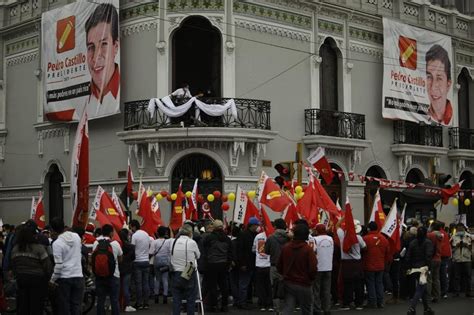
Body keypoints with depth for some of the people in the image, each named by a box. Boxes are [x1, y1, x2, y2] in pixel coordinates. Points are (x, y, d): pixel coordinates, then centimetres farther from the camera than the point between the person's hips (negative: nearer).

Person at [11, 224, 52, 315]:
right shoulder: (39, 248, -13)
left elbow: (13, 265, 9)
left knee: (22, 305, 12)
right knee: (36, 307, 1)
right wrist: (48, 277, 1)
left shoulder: (15, 248, 2)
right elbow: (47, 265, -14)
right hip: (37, 280, -5)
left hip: (21, 279, 5)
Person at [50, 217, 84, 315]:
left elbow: (58, 265, -14)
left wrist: (53, 279, -4)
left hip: (64, 278, -4)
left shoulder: (57, 243, -13)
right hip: (78, 276, 4)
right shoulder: (76, 236, 2)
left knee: (64, 307, 5)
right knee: (77, 306, 5)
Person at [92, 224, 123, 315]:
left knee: (100, 300, 7)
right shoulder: (115, 243, -7)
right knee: (114, 300, 3)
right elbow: (120, 259, 4)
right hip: (113, 275, -2)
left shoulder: (96, 243, -3)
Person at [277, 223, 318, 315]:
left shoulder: (285, 247, -1)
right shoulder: (308, 249, -16)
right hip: (304, 285, -4)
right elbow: (313, 269, -18)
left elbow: (279, 266, 6)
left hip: (288, 283, 4)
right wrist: (311, 278, 3)